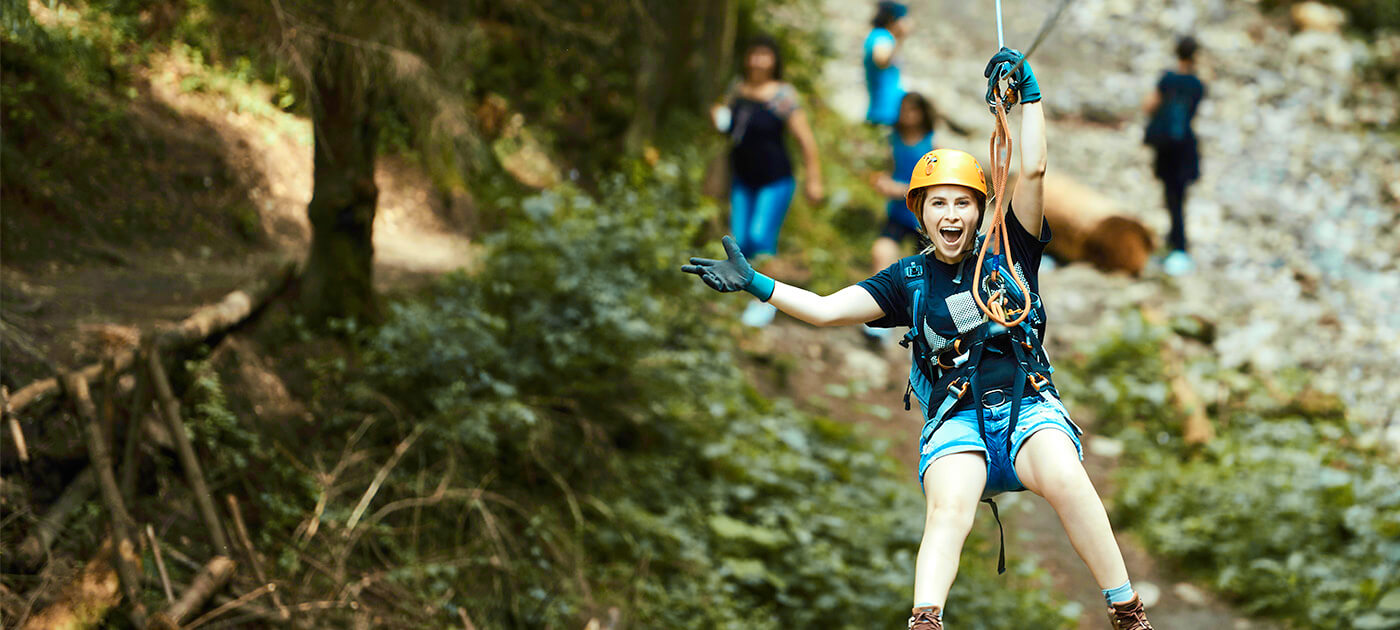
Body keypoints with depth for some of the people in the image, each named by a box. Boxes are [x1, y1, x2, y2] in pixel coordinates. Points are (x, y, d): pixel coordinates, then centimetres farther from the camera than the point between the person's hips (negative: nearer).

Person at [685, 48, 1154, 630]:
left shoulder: (1009, 258, 14)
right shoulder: (909, 281, 15)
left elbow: (1033, 171, 5)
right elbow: (825, 309, 9)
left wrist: (1029, 92, 4)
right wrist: (753, 283, -2)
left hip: (1028, 407, 0)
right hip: (957, 422, 0)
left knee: (1065, 478, -33)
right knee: (947, 510, -32)